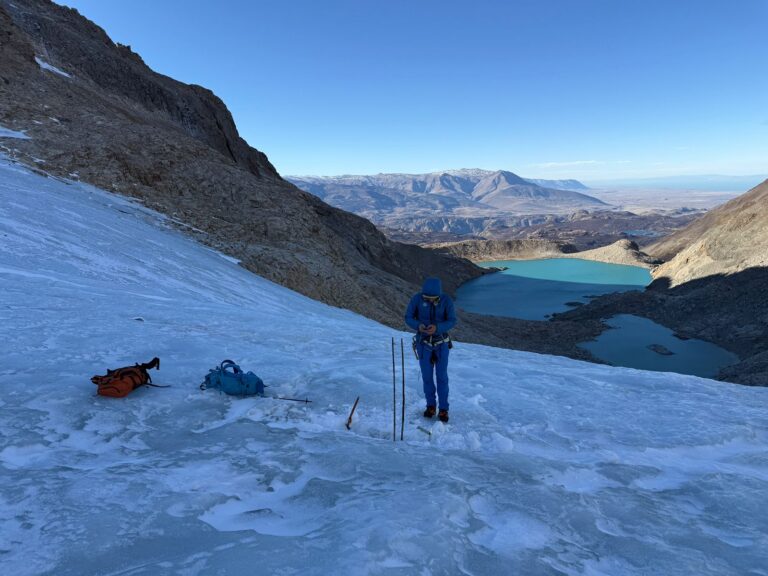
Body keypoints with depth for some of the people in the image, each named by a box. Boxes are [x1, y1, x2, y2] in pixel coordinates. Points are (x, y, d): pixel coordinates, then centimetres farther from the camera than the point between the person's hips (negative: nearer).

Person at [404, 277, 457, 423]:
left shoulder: (446, 300, -18)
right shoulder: (417, 298, -17)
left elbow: (452, 321, -14)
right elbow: (408, 317, -9)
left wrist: (437, 328, -33)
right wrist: (418, 325, -32)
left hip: (441, 343, -1)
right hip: (423, 343, 1)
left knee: (442, 377, 3)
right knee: (427, 376, 8)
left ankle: (443, 409, 16)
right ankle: (431, 405, 26)